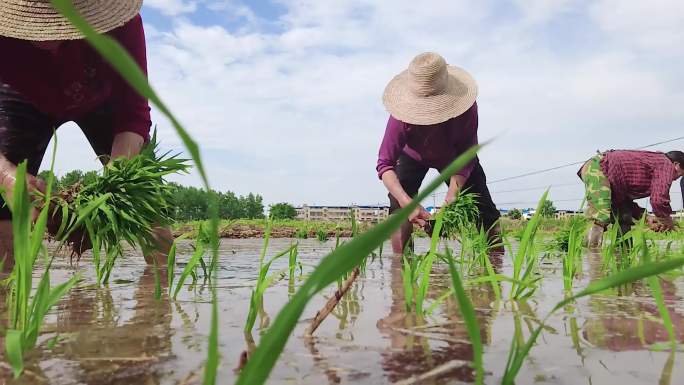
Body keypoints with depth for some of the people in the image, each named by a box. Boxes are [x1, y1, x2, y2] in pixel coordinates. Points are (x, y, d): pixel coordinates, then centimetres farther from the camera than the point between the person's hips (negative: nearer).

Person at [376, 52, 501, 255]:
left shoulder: (466, 108, -37)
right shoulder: (403, 114, -39)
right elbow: (385, 163, -40)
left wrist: (453, 193, -47)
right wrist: (406, 202, -55)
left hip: (454, 156, 1)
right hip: (413, 156, -1)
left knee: (485, 211, -5)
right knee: (399, 206, -24)